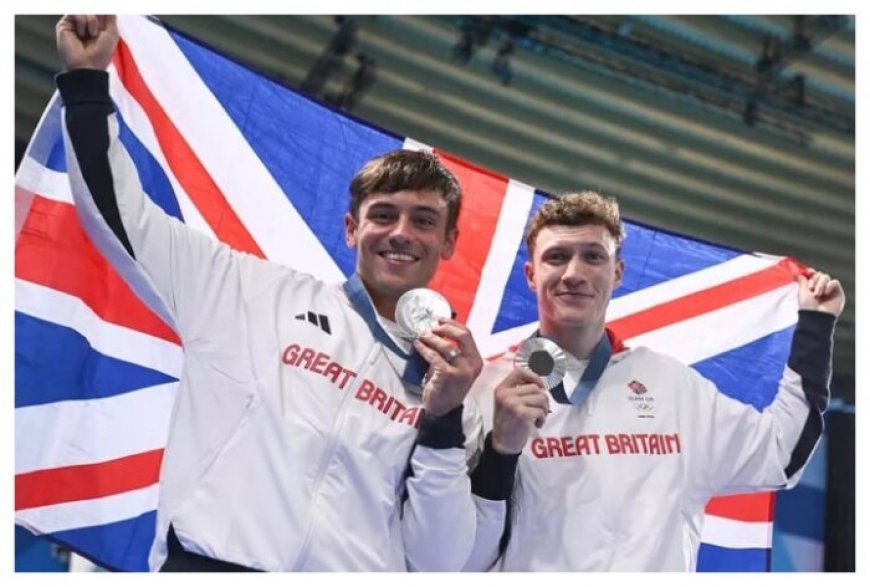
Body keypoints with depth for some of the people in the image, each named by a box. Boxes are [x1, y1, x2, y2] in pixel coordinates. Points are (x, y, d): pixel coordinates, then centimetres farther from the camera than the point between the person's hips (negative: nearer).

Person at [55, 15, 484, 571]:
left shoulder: (450, 381, 12)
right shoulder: (263, 295, 11)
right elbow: (119, 212, 15)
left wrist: (443, 422, -4)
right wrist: (88, 80, 10)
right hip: (210, 562, -1)